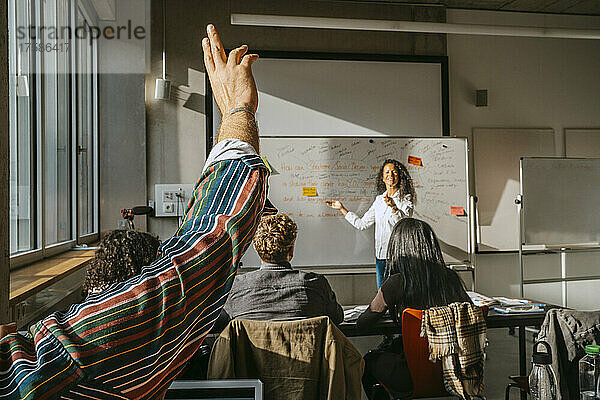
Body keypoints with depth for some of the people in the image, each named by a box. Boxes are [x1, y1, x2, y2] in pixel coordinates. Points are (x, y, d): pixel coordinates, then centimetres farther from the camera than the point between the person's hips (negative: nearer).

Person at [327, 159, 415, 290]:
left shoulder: (406, 199, -2)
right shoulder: (379, 200, 14)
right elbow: (361, 223, 18)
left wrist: (394, 207, -36)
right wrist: (342, 208, 20)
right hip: (381, 255, 5)